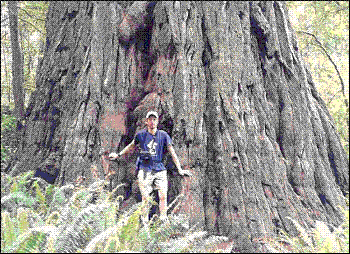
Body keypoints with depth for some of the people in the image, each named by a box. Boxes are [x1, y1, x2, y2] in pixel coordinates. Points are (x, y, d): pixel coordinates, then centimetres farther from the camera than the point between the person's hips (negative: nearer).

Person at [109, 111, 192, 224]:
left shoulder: (163, 135, 3)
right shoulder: (141, 134, 4)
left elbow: (172, 152, 4)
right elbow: (131, 146, 23)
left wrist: (180, 170, 0)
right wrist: (118, 155, 26)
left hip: (159, 169, 1)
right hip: (145, 169, -1)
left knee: (163, 196, -6)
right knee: (145, 197, -2)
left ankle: (163, 221, 5)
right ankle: (145, 222, 11)